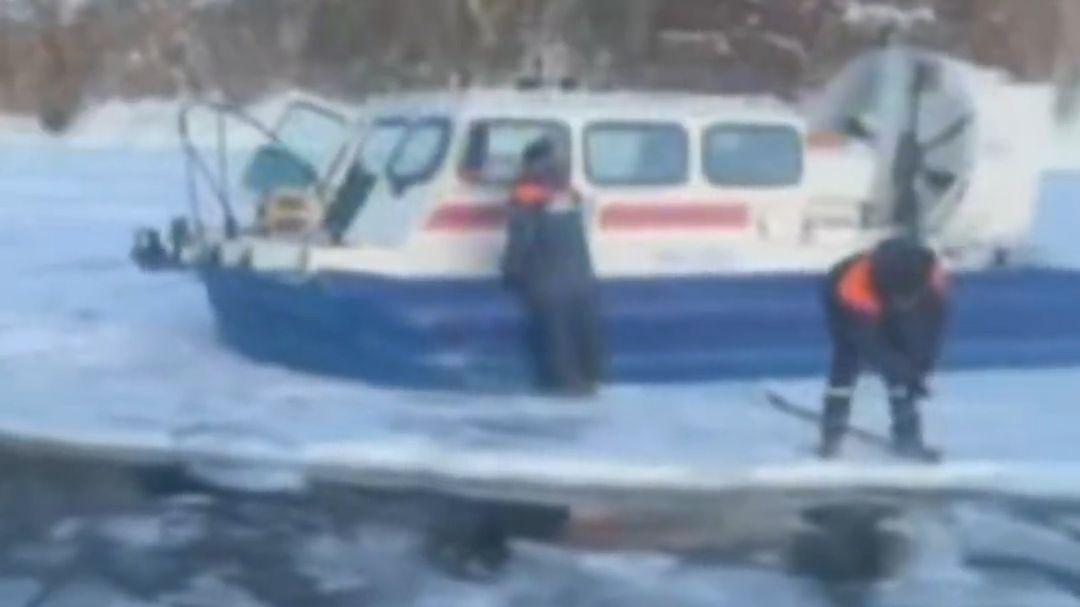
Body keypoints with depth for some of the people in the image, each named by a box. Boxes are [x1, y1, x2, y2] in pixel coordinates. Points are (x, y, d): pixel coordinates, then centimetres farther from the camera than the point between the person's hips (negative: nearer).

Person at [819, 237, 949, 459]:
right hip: (843, 300, -4)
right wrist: (907, 372, -40)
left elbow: (933, 325, -23)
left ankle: (906, 428, 6)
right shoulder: (854, 290, -46)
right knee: (849, 356, -21)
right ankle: (832, 429, -10)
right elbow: (871, 345, -39)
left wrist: (919, 367, -29)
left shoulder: (933, 276, -35)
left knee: (905, 358, -7)